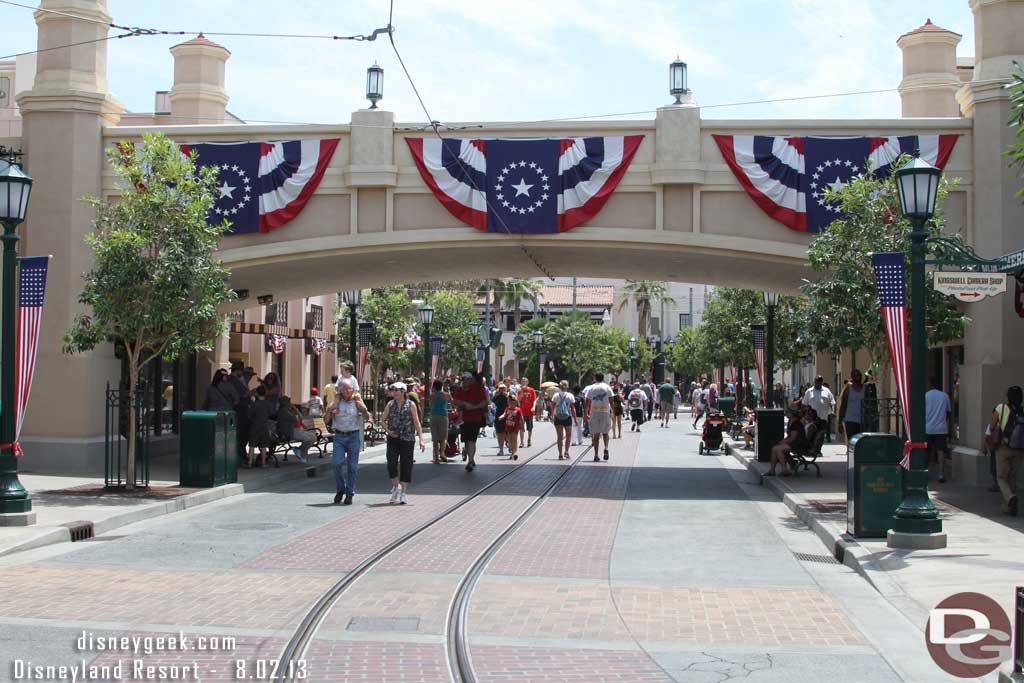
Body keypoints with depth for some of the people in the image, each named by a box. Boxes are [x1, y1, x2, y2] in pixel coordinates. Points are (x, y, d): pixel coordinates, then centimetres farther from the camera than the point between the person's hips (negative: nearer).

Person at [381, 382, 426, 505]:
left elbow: (417, 423, -2)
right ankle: (396, 487, 14)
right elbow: (382, 420, 14)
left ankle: (404, 493, 11)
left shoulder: (410, 405, -2)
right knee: (391, 464, -9)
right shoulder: (390, 404, 5)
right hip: (393, 439, 2)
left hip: (407, 439, -2)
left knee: (406, 466, 1)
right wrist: (388, 430, -4)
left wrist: (421, 439, -9)